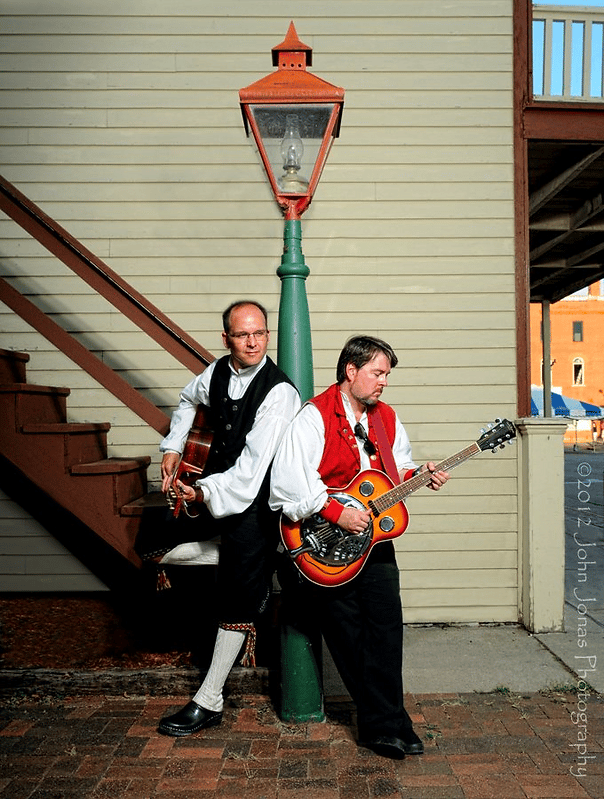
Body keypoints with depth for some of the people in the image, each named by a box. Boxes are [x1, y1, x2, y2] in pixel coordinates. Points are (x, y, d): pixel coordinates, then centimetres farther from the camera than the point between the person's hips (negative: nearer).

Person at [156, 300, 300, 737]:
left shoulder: (279, 392, -20)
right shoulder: (219, 371, 0)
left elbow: (252, 468, -25)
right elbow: (189, 400, 24)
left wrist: (205, 493, -27)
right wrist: (173, 448, 15)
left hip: (254, 507, -7)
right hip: (209, 494, 7)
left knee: (238, 603, -3)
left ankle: (209, 703, 9)